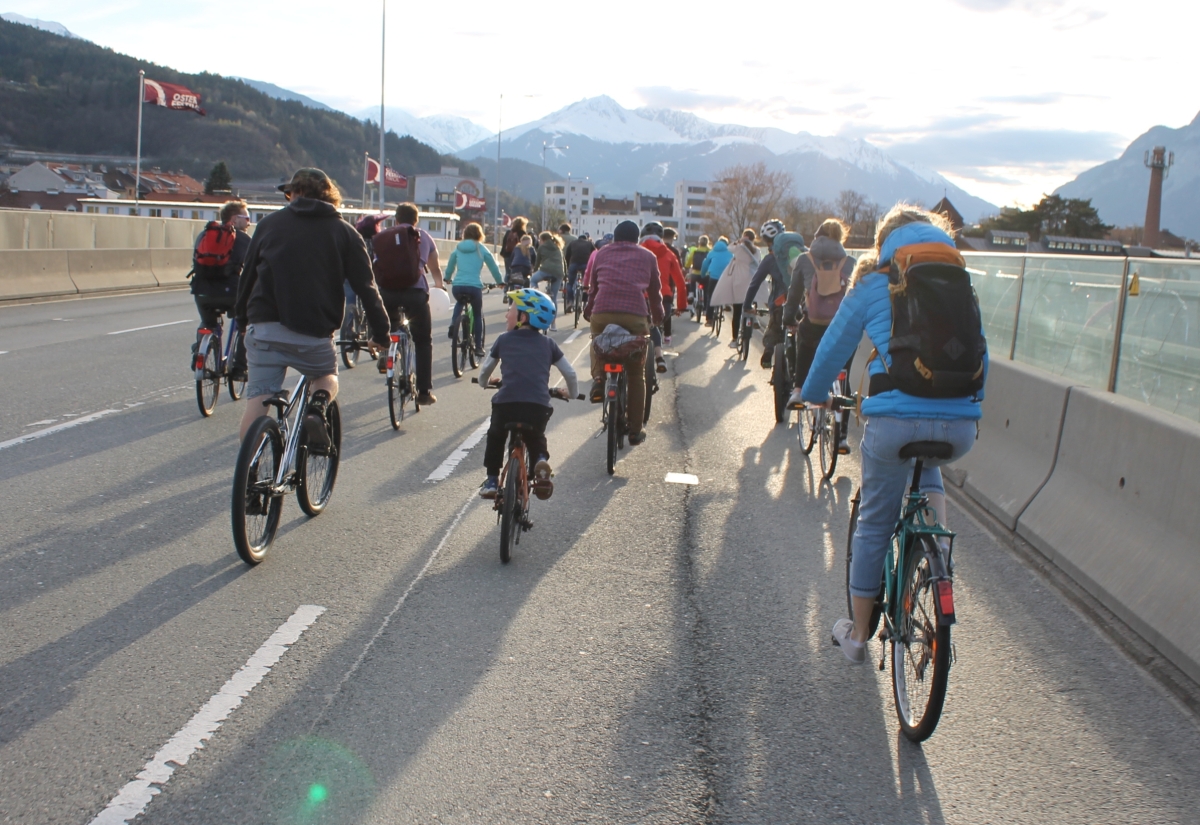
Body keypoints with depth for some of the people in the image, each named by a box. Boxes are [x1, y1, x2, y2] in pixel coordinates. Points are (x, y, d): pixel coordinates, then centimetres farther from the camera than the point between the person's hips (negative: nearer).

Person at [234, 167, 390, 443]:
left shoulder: (270, 223, 13)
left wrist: (242, 318, 24)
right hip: (314, 331, -1)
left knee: (258, 398, 7)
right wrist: (380, 331, 8)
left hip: (264, 328, 1)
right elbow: (365, 286, 3)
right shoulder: (344, 232, 8)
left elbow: (247, 274, 14)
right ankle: (318, 409, -4)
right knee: (327, 376, 25)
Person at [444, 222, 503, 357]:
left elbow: (450, 266, 24)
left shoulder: (458, 248, 12)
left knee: (460, 302, 36)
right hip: (474, 287, -3)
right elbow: (493, 266, 12)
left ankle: (453, 324, 11)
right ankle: (478, 346, 12)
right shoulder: (481, 249, 4)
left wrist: (447, 278, 43)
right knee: (478, 315, 16)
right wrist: (500, 281, 28)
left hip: (457, 286, 3)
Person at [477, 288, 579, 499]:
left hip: (506, 403, -1)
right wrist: (572, 393, 39)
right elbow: (570, 373, 19)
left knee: (495, 436, 29)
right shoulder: (547, 343, 17)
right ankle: (541, 460, -1)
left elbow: (485, 369, 28)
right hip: (539, 406, 1)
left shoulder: (504, 340, 15)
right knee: (536, 438, 29)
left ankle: (491, 480, 23)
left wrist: (483, 383, 50)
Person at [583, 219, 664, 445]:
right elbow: (655, 291, 24)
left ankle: (598, 378, 6)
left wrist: (588, 310, 43)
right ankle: (635, 430, 16)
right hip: (635, 316, -1)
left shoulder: (601, 253, 21)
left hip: (602, 313, 1)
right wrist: (657, 316, 41)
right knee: (636, 375, 13)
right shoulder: (648, 257, 19)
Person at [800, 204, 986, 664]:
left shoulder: (873, 285, 9)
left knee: (874, 524, 16)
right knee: (926, 464, 38)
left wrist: (813, 395, 35)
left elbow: (834, 347, 17)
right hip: (960, 426, 3)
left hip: (895, 419, -3)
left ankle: (858, 635, 28)